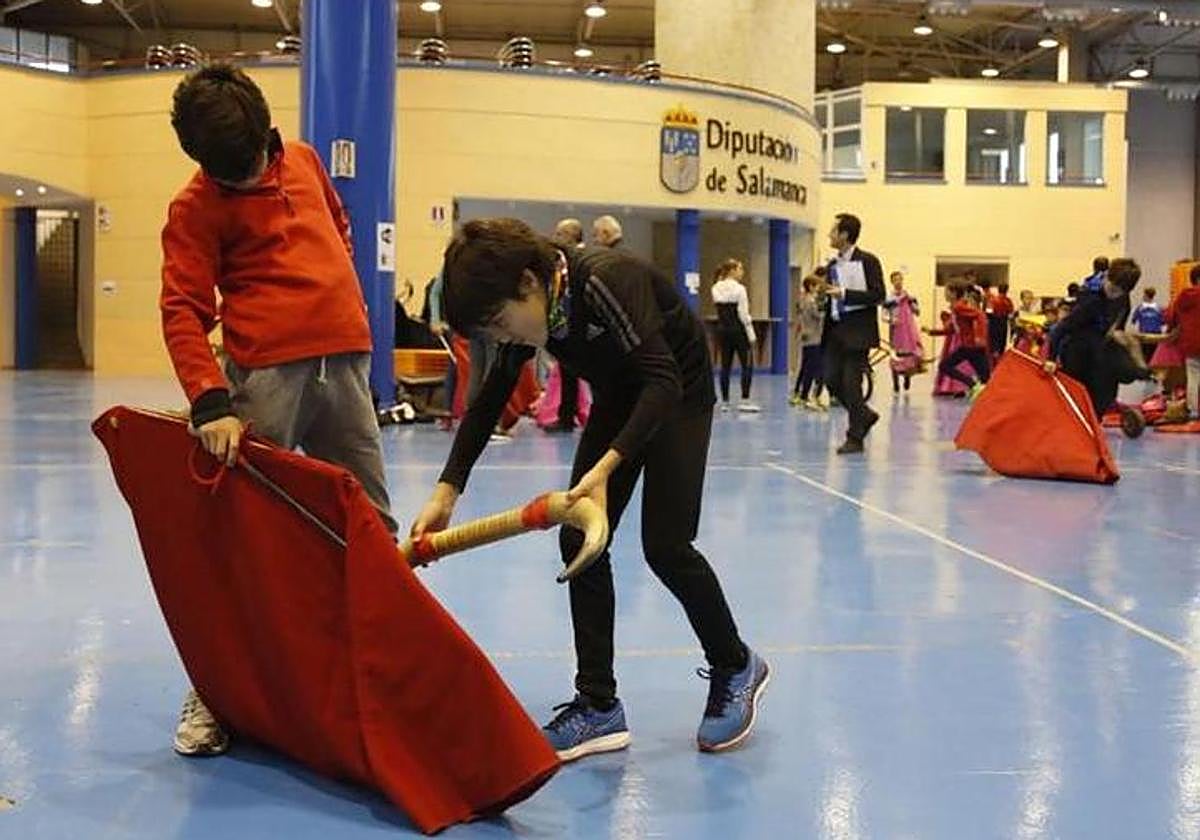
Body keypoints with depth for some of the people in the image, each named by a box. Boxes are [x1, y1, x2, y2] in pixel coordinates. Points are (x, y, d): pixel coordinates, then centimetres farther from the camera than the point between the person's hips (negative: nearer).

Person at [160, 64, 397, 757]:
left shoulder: (303, 160, 12)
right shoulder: (197, 206, -3)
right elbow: (182, 310, -11)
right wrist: (209, 402, -24)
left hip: (344, 360, 5)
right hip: (266, 370, -5)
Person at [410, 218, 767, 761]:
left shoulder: (605, 281, -35)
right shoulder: (527, 310, -12)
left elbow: (663, 382, -40)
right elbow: (489, 403, -2)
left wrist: (606, 468, -51)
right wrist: (446, 492, -11)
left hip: (678, 393, -7)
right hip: (618, 400, 7)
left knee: (665, 545, -13)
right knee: (578, 541, -5)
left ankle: (736, 669, 13)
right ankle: (599, 706, 1)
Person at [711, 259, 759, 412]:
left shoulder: (716, 289, 5)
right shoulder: (739, 289, -13)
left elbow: (720, 311, 11)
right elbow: (744, 314, -14)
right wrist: (751, 335, -9)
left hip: (722, 329, 6)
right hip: (738, 330, -6)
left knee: (725, 365, 9)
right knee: (747, 365, 1)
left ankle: (724, 401, 9)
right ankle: (744, 401, -2)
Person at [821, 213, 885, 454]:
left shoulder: (868, 261, -6)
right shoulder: (832, 266, 14)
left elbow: (878, 295, -14)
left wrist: (844, 293, -20)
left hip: (857, 331, -7)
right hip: (836, 329, 7)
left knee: (851, 382, -6)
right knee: (832, 380, 3)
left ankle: (855, 438, 5)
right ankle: (865, 415, 25)